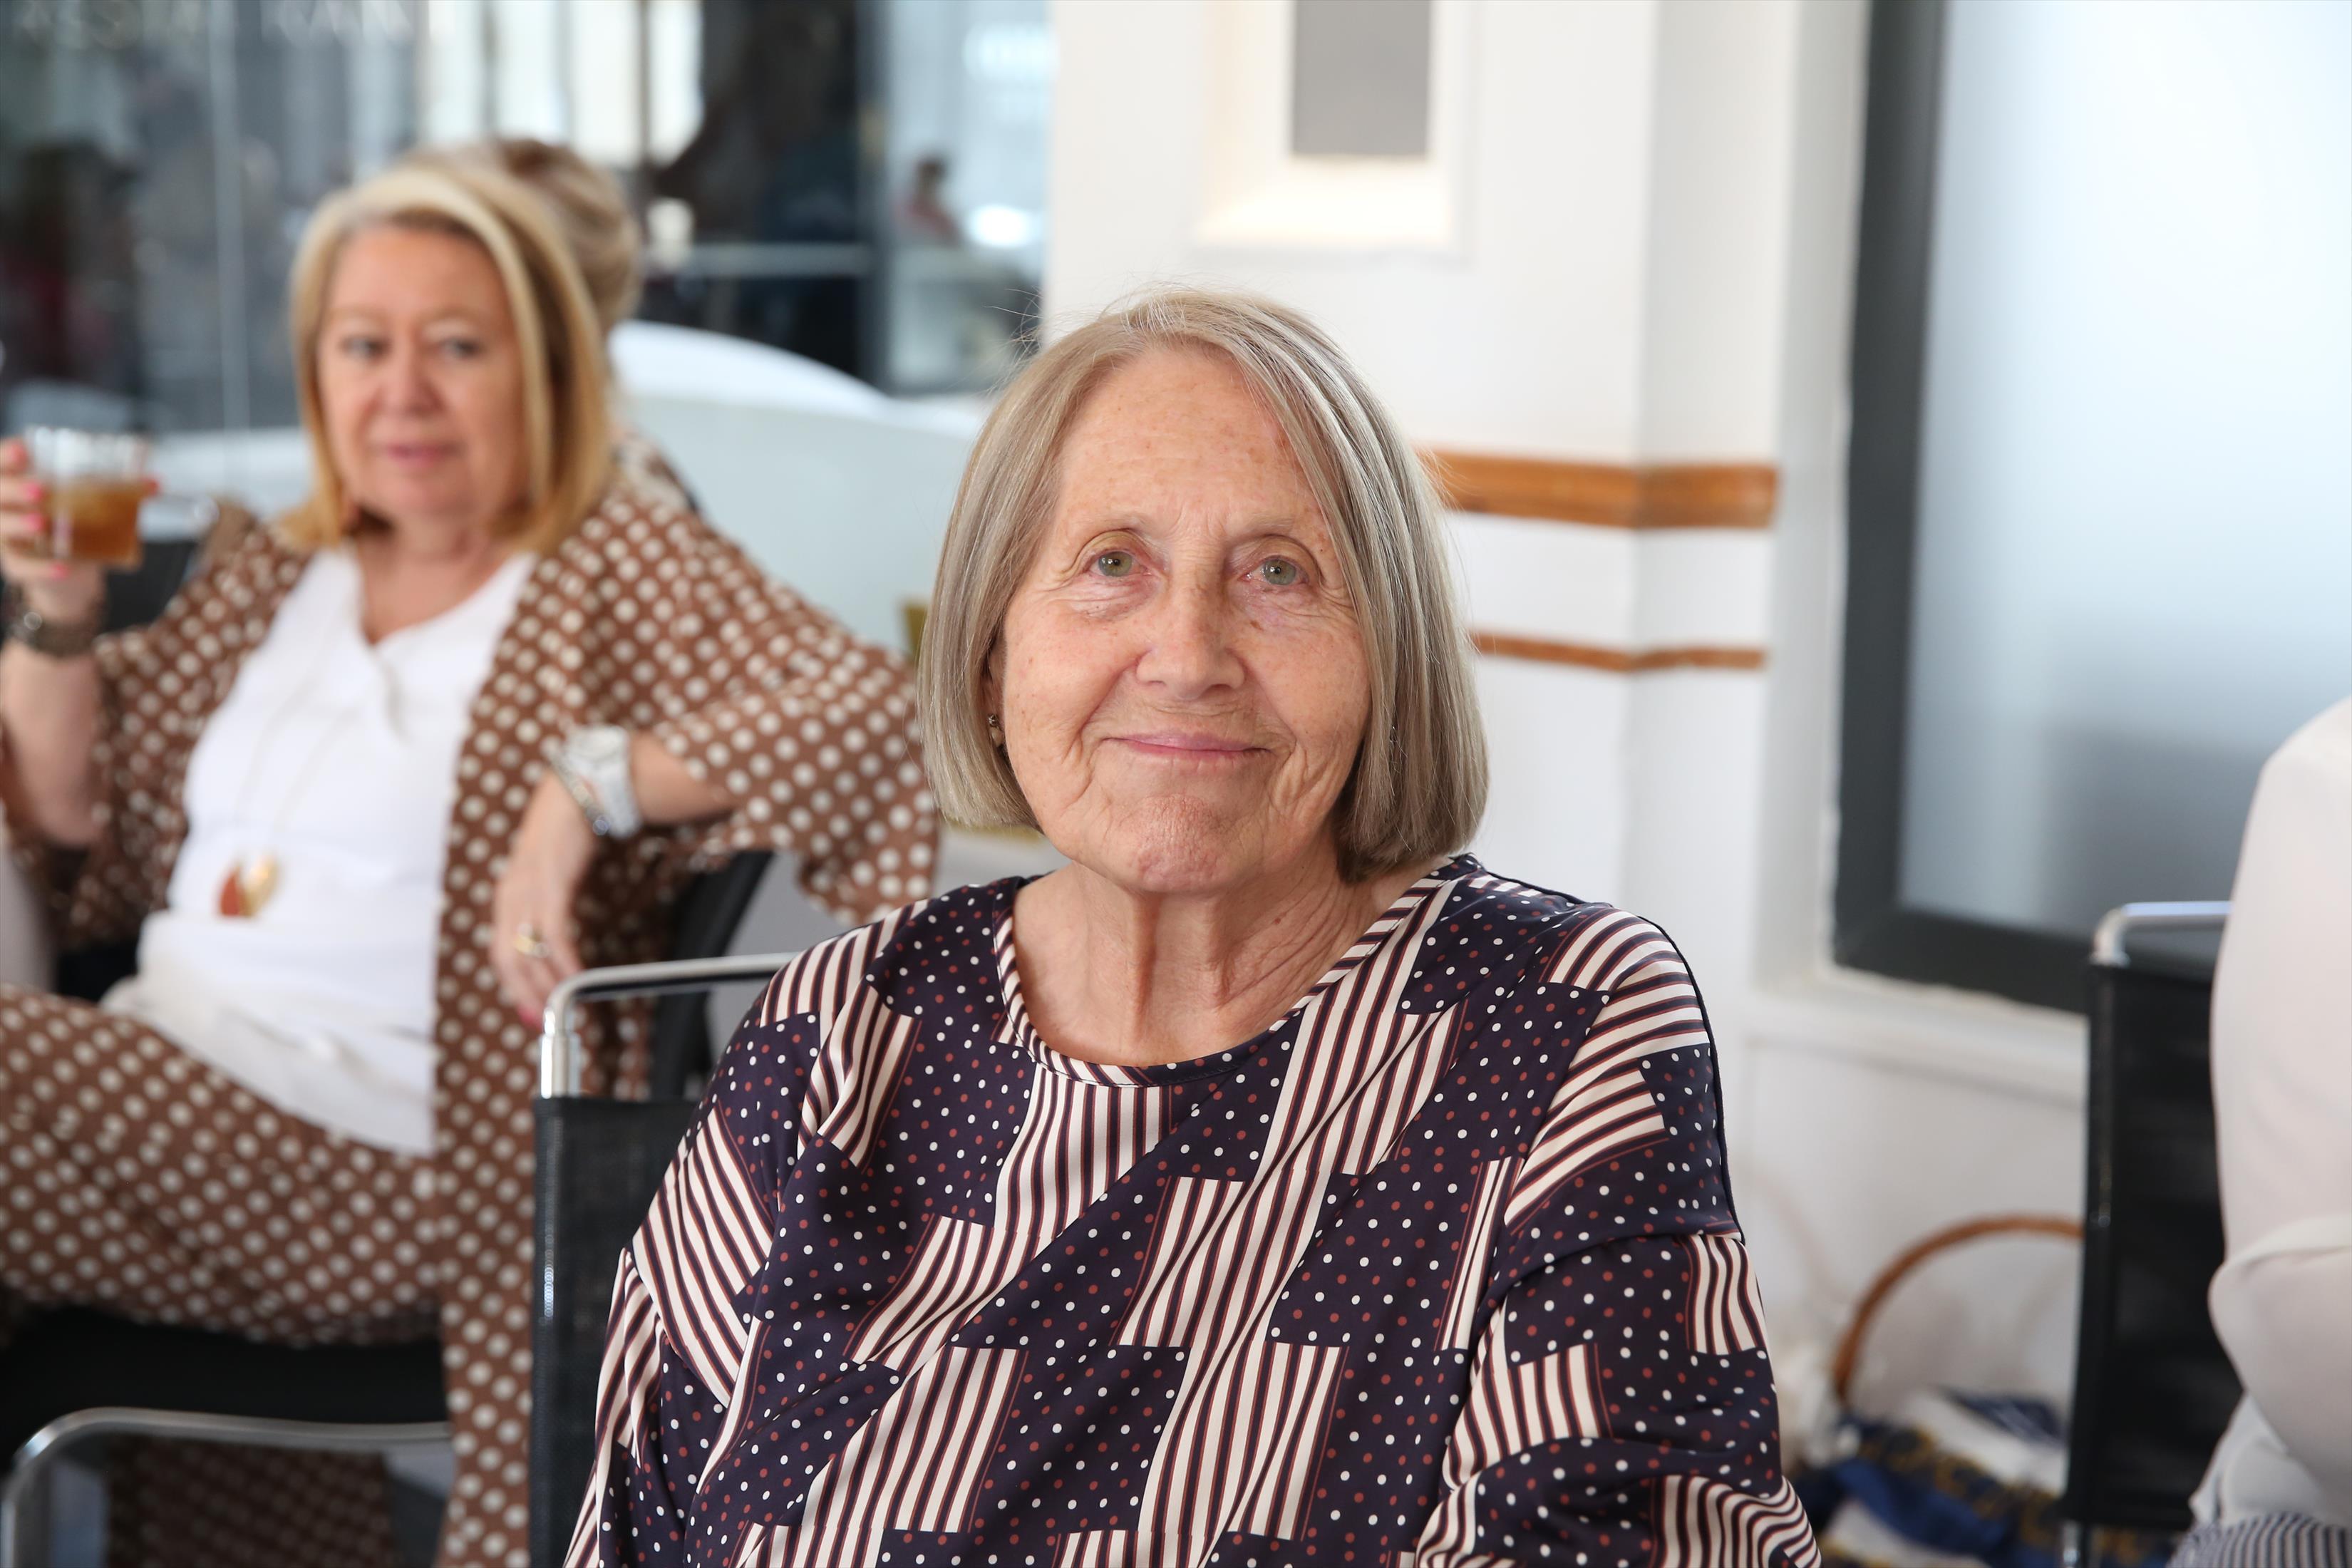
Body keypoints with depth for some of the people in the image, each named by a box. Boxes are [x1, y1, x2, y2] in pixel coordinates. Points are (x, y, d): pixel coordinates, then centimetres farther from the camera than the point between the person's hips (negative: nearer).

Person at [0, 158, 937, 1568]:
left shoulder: (619, 561, 1)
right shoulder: (272, 574, 20)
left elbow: (870, 713, -14)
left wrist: (593, 782, -25)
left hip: (376, 1167, -6)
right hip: (161, 1077, 6)